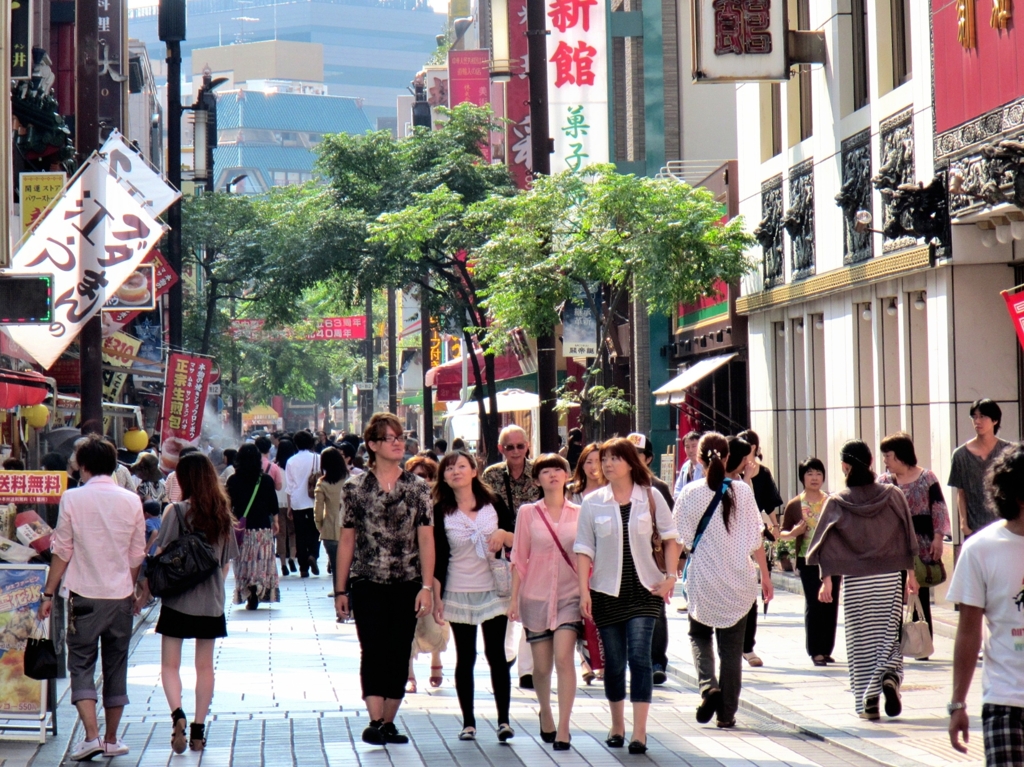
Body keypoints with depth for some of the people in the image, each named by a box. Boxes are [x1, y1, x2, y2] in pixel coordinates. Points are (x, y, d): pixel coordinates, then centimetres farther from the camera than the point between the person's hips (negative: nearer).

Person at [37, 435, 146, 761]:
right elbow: (137, 556, 7)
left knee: (81, 664, 4)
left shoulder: (73, 499, -8)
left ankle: (91, 735, -10)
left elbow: (62, 551, -5)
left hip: (84, 596, -3)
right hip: (120, 596, 3)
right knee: (116, 666, 12)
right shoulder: (131, 501, 0)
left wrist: (48, 593, 3)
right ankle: (111, 740, 16)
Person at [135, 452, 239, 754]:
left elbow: (160, 557, -10)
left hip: (178, 600, -4)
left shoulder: (177, 511, -11)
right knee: (205, 666, 10)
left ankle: (177, 715, -18)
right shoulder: (223, 514, 3)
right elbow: (226, 562, 9)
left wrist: (144, 593, -1)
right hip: (211, 602, 4)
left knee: (170, 664, 3)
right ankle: (198, 729, 11)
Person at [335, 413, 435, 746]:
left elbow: (426, 539, 2)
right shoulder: (356, 488, 3)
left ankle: (388, 722, 14)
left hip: (407, 584, 1)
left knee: (399, 655, 4)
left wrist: (427, 586, -7)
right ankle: (375, 721, -16)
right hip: (368, 584, -1)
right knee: (373, 652, -11)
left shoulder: (417, 488, 5)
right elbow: (346, 540, 5)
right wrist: (340, 590, 4)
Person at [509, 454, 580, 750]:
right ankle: (545, 713, 34)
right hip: (536, 595, 1)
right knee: (541, 665, 6)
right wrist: (514, 598, 2)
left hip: (570, 595, -1)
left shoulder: (579, 514, 5)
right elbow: (519, 558, 5)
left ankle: (563, 729, -14)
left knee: (564, 658, -16)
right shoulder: (528, 513, 3)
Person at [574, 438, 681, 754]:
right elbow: (584, 549, 1)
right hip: (607, 591, 1)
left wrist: (670, 576, -3)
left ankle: (639, 732, -11)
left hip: (644, 588, -1)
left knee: (639, 655, -11)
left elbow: (670, 538, 6)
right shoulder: (592, 503, 1)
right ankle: (617, 725, 23)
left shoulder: (651, 497, 0)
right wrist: (583, 590, -6)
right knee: (614, 660, 6)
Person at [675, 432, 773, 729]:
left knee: (699, 633, 19)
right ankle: (727, 712, 10)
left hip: (702, 580, -1)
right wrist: (765, 576, 8)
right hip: (738, 581, 1)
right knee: (731, 645, 10)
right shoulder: (742, 491, -4)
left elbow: (680, 540, -5)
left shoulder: (690, 492, -7)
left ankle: (708, 685, -6)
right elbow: (756, 539, -1)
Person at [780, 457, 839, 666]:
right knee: (814, 604, -6)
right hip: (808, 560, -2)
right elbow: (783, 533, 7)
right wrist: (793, 533, -14)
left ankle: (826, 650, 14)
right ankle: (815, 651, -1)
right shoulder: (795, 505, 2)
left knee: (831, 604, 4)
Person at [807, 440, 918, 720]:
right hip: (890, 579, 1)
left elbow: (826, 546, -6)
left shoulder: (837, 502, -4)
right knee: (889, 634, 8)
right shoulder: (892, 495, 1)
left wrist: (826, 581, -2)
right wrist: (911, 574, 13)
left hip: (855, 581, -1)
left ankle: (867, 700, 4)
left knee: (861, 640, 6)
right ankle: (890, 677, -18)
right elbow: (907, 540, 5)